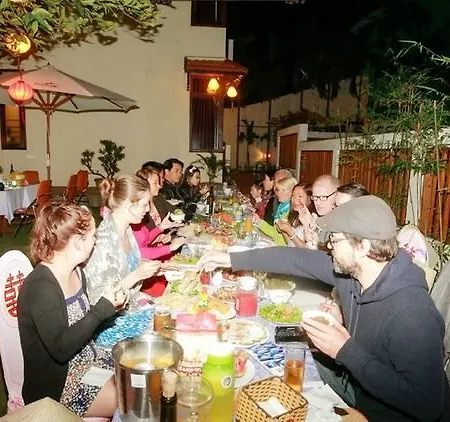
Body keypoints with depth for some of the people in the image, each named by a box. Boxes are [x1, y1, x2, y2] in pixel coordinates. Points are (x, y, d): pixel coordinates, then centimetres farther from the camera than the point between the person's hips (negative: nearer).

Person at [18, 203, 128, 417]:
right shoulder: (40, 287, -25)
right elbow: (61, 348, -29)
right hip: (56, 385, -8)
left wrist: (110, 306, -5)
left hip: (88, 360, 8)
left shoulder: (76, 273, 1)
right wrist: (102, 308, -26)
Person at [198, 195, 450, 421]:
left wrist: (345, 351, -34)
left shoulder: (412, 313, -35)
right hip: (355, 383, 6)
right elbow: (297, 259, -6)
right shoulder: (350, 269, -14)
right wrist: (232, 259, -2)